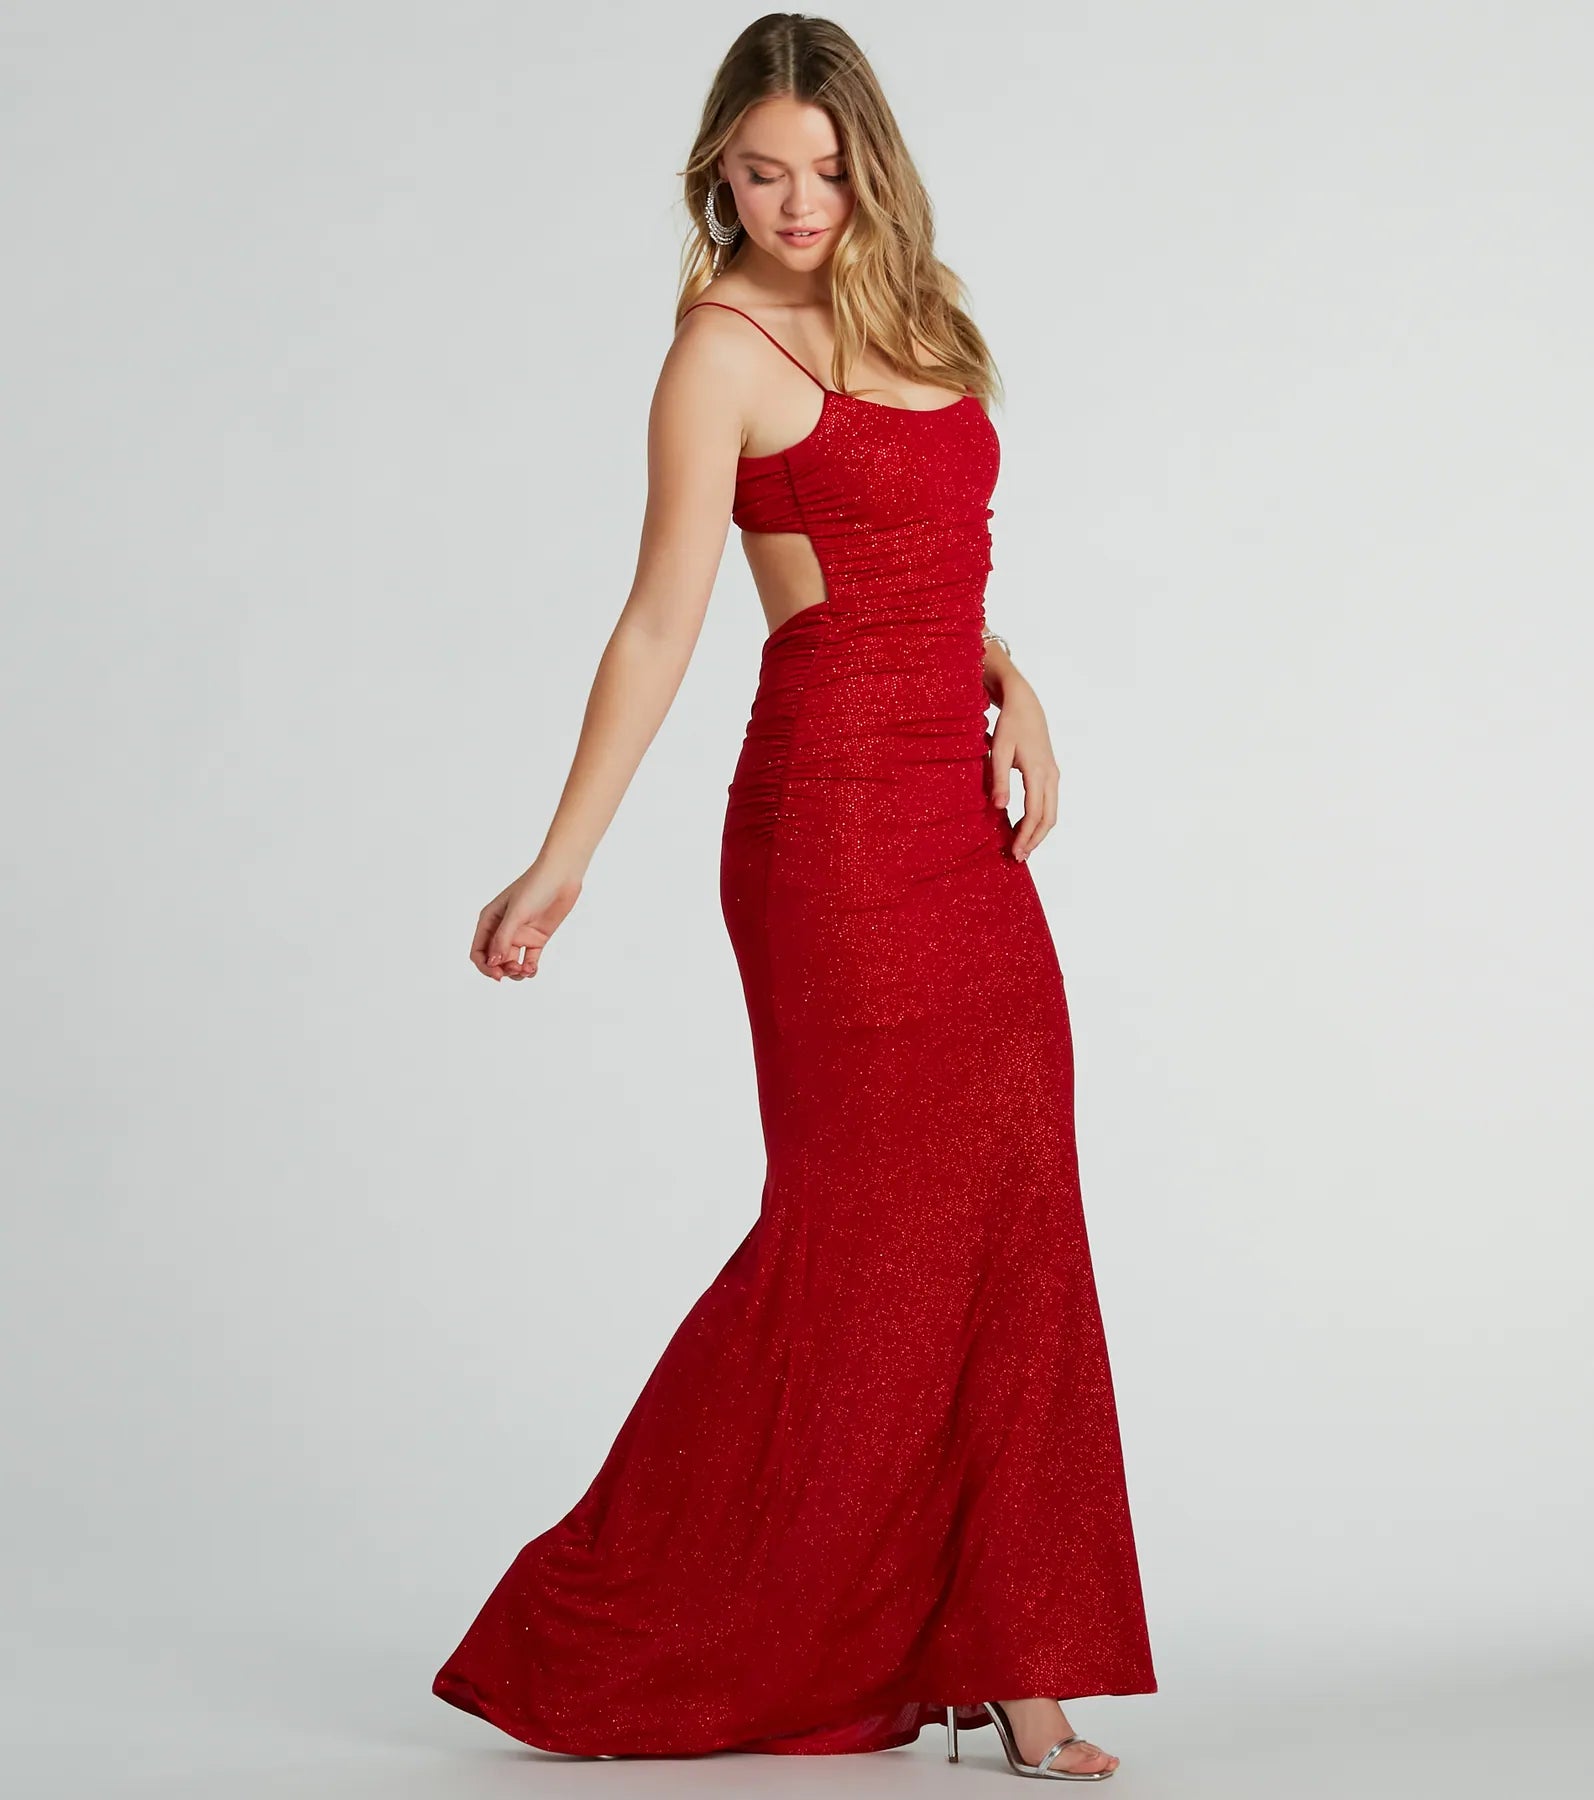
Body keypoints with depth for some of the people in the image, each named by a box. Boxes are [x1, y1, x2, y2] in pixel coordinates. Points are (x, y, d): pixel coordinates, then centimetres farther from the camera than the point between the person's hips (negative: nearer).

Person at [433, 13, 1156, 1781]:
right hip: (833, 809, -7)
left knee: (1005, 1236, 4)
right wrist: (559, 863, -16)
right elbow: (660, 623, -10)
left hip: (956, 814, 7)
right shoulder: (722, 347, -7)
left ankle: (1001, 1669, 11)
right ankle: (603, 1647, 9)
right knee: (857, 1227, -4)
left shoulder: (917, 310, 14)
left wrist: (1009, 683, 2)